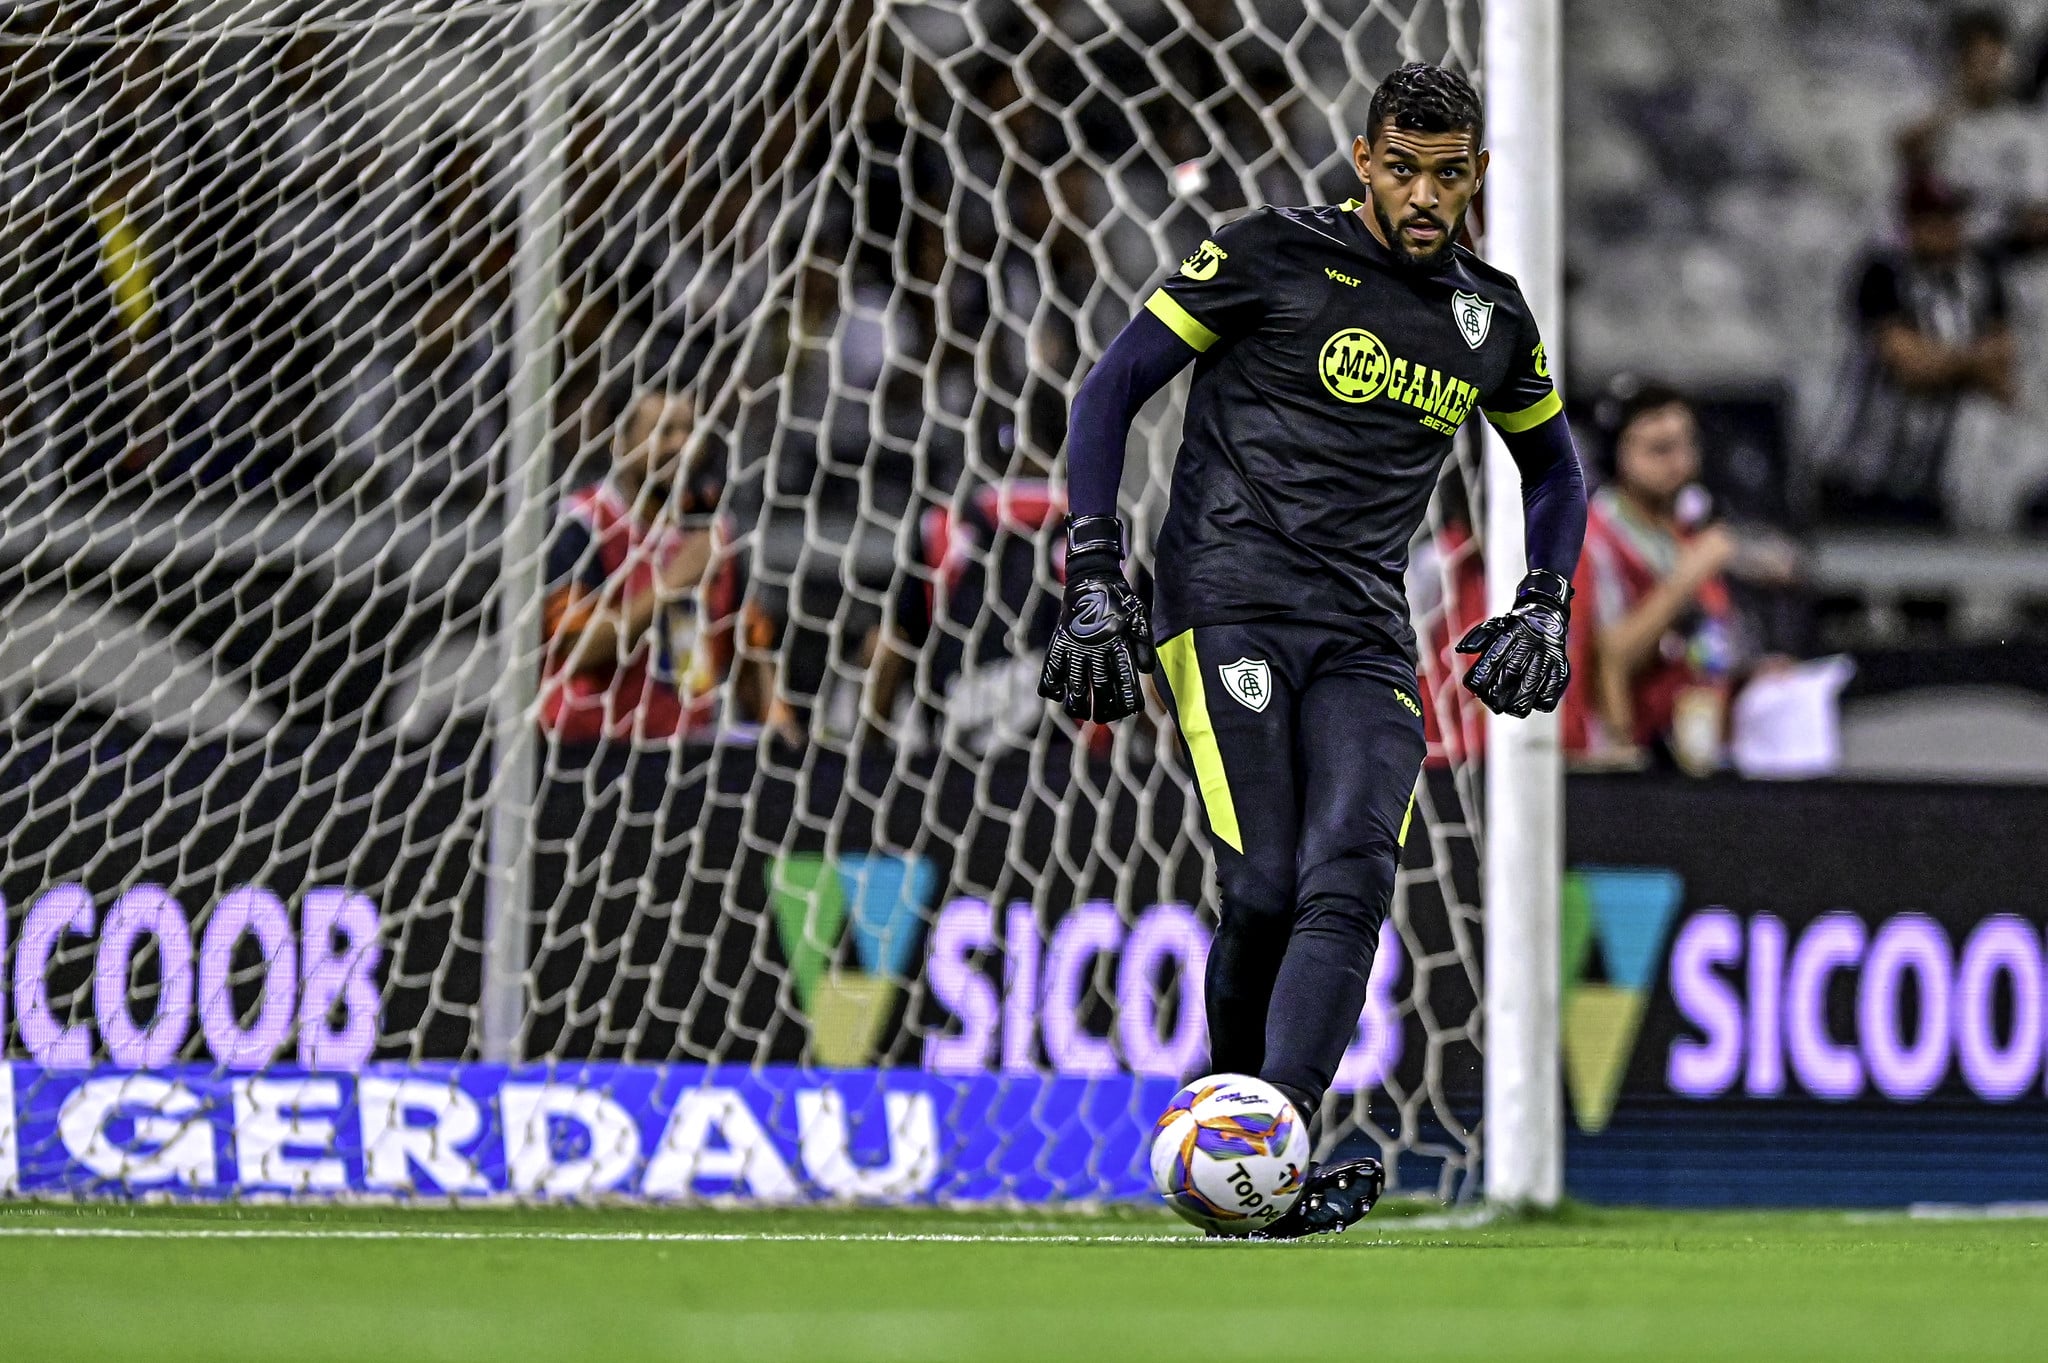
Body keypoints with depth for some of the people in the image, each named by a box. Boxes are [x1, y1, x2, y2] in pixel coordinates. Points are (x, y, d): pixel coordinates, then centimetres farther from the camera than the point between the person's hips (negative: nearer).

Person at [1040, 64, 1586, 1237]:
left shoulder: (1494, 319, 16)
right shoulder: (1274, 257, 1)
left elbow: (1555, 468, 33)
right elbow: (1110, 391, 3)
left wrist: (1546, 611, 16)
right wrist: (1095, 580, -6)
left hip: (1366, 637, 4)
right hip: (1229, 604, -4)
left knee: (1351, 879, -19)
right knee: (1264, 887, -18)